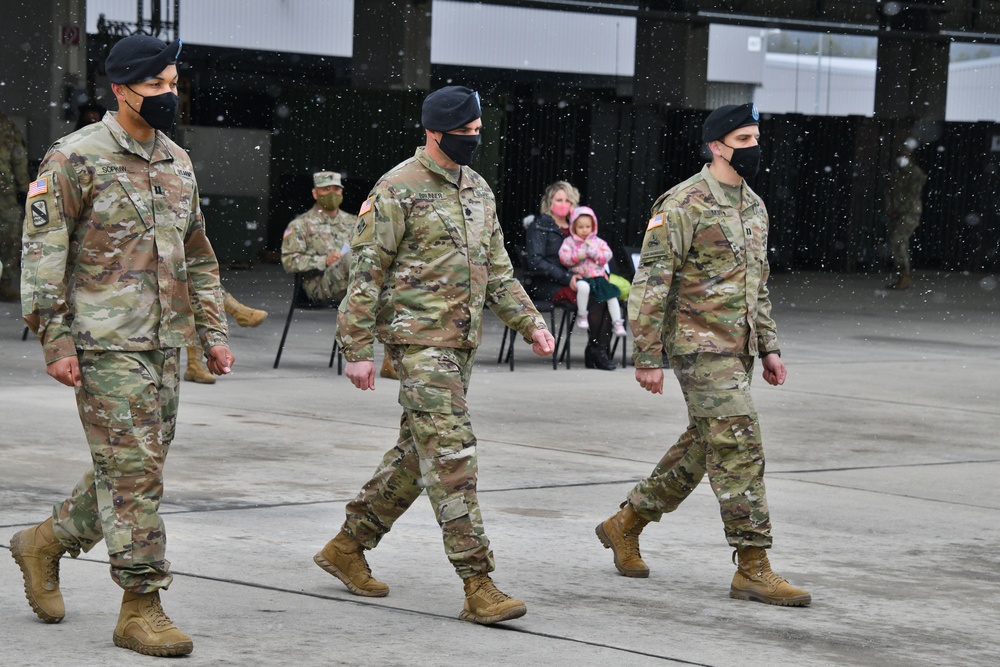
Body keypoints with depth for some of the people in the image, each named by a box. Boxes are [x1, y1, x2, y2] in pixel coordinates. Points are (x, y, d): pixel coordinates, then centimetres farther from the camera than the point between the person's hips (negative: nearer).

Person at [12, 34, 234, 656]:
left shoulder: (177, 162, 14)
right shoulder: (75, 159, -8)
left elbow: (198, 256, 22)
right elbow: (43, 254, -9)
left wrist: (214, 332, 15)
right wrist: (57, 341, -15)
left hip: (165, 343, 7)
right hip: (107, 343, -7)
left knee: (137, 468, 12)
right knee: (133, 471, -8)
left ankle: (46, 541, 33)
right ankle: (142, 606, -2)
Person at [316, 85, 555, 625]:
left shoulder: (477, 189, 15)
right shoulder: (398, 191, -10)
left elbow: (496, 268, 21)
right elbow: (366, 272, -10)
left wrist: (530, 323, 10)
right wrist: (358, 350, -13)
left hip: (462, 340, 8)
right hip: (419, 338, -8)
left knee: (418, 452, 13)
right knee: (451, 454, -12)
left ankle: (347, 546, 27)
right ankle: (477, 585, -13)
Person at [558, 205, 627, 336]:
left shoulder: (598, 241, 10)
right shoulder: (570, 241, 4)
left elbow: (607, 256, 0)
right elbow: (563, 257, -9)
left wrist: (593, 252, -14)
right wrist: (578, 256, -21)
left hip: (598, 275, 3)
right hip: (580, 276, -3)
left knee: (611, 295, -13)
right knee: (583, 287, -37)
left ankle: (617, 323, -1)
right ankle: (581, 316, -17)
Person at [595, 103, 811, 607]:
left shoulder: (753, 207, 14)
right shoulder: (683, 204, -13)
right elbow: (651, 284, -14)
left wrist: (769, 347, 17)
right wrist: (647, 358, -16)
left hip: (737, 350, 9)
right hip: (701, 347, -9)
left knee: (702, 448, 15)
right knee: (740, 450, -12)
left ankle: (625, 525, 30)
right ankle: (753, 570, -10)